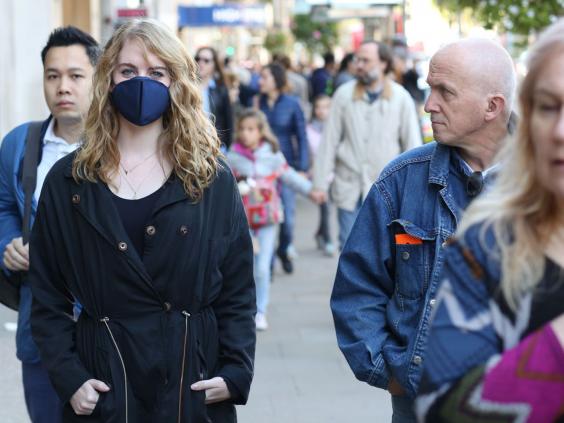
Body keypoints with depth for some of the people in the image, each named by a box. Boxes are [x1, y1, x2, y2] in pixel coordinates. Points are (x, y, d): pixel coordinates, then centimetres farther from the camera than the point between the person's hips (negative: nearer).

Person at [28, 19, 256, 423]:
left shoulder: (213, 178, 3)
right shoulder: (68, 180, 3)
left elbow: (238, 290, 3)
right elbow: (48, 296, 3)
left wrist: (235, 371, -8)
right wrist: (69, 377, -8)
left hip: (193, 383, 0)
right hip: (103, 386, 0)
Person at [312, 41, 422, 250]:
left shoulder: (401, 98, -2)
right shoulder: (344, 94, -1)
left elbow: (412, 144, 1)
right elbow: (329, 141, 3)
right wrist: (320, 183, 1)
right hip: (349, 187, 1)